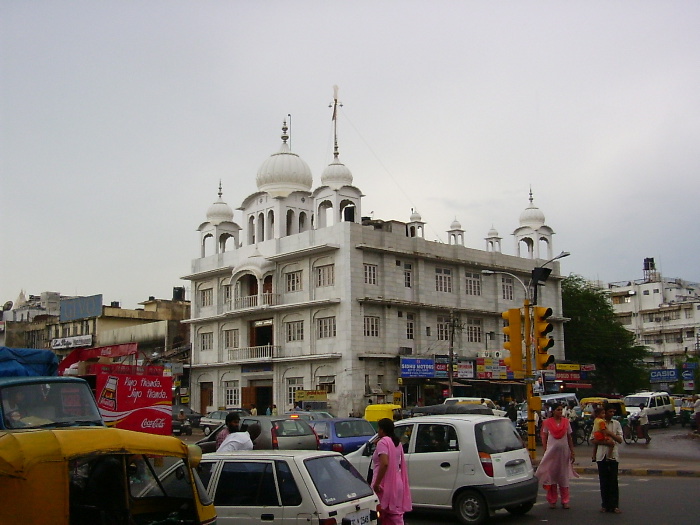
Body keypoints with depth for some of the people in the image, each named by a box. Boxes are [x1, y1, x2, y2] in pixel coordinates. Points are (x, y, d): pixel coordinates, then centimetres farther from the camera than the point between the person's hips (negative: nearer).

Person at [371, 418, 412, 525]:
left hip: (385, 485, -8)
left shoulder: (383, 442, -13)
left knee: (382, 516, 0)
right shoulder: (397, 443, 14)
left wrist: (376, 483, -24)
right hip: (397, 484, 8)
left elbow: (384, 463, -25)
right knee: (396, 515, 9)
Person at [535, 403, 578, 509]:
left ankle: (565, 501, 10)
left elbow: (569, 438, 11)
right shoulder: (547, 422, 1)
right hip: (551, 451, -1)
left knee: (564, 476, 4)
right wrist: (545, 451, -3)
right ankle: (552, 501, 10)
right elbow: (544, 438, 4)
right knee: (551, 476, 2)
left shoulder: (566, 422, 7)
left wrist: (572, 452, 6)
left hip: (564, 451, 2)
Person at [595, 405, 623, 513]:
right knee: (603, 481, 3)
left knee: (613, 481, -2)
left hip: (613, 455, 0)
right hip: (601, 455, 0)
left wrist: (610, 433, -12)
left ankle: (614, 505, 2)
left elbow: (620, 440, 3)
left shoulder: (616, 423, 7)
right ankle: (605, 505, 12)